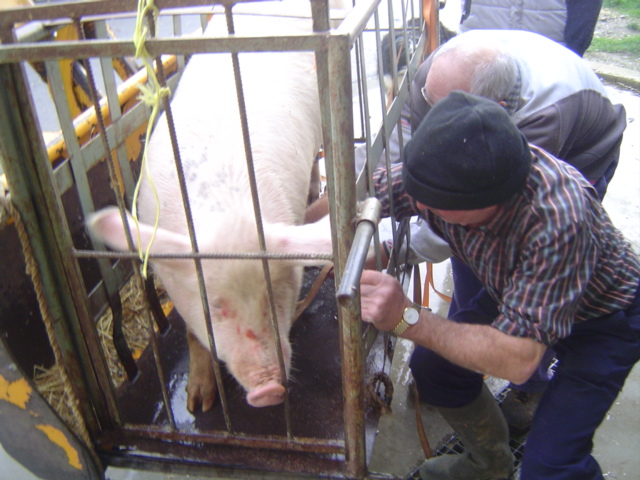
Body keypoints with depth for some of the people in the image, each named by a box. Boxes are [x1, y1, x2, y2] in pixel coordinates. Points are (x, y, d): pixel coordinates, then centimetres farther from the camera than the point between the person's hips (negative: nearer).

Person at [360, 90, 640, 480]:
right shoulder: (443, 169, -27)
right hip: (518, 298, 6)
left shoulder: (559, 218, -43)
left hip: (604, 316, -5)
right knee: (436, 368, 0)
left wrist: (407, 319, -47)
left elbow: (519, 360, -40)